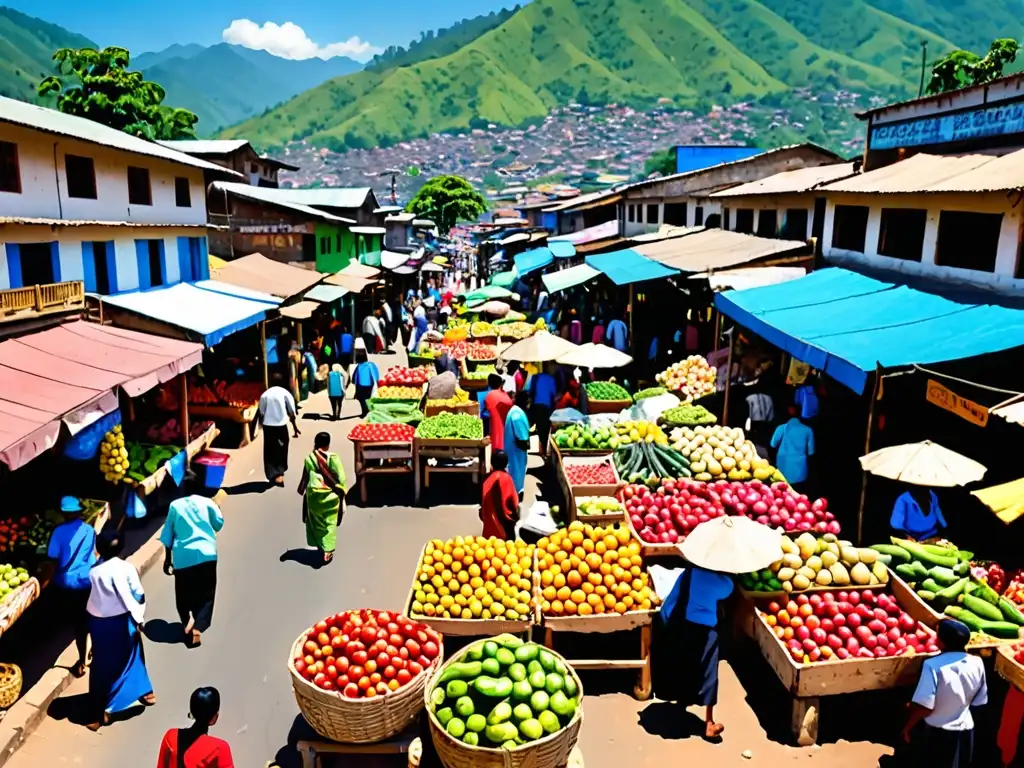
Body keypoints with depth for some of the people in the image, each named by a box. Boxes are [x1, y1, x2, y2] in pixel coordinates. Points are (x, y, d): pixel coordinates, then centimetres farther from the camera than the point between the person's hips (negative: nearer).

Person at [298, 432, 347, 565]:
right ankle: (327, 550, 4)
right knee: (330, 523, 9)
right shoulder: (333, 458, -12)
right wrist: (341, 491, 2)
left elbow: (305, 477, 1)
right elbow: (341, 477, -12)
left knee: (316, 522, 19)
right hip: (330, 495, -2)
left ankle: (320, 547, 28)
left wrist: (301, 489, 18)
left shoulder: (309, 458, -7)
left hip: (314, 495, 2)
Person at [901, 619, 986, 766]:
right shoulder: (977, 663, -11)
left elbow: (924, 707, -24)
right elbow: (979, 701, 3)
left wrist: (908, 726, -7)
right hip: (965, 731, 4)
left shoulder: (933, 665, -25)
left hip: (934, 732, -4)